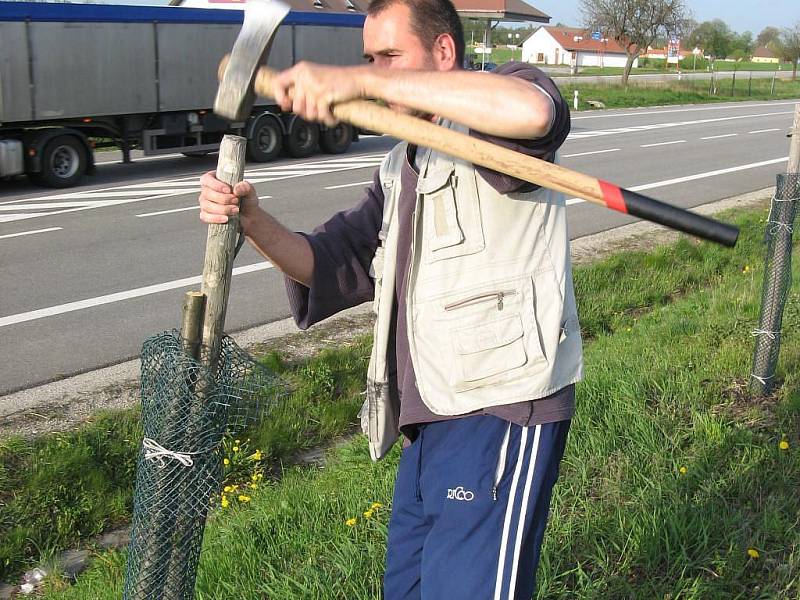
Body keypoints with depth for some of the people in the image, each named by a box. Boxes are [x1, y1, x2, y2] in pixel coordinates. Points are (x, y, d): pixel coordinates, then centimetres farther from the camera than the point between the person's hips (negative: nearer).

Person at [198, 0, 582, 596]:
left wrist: (358, 80, -31)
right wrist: (253, 221, -7)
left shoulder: (487, 127, -7)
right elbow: (335, 265, 12)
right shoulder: (401, 167, 19)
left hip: (502, 412, -9)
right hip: (429, 422, 9)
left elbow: (532, 110, -33)